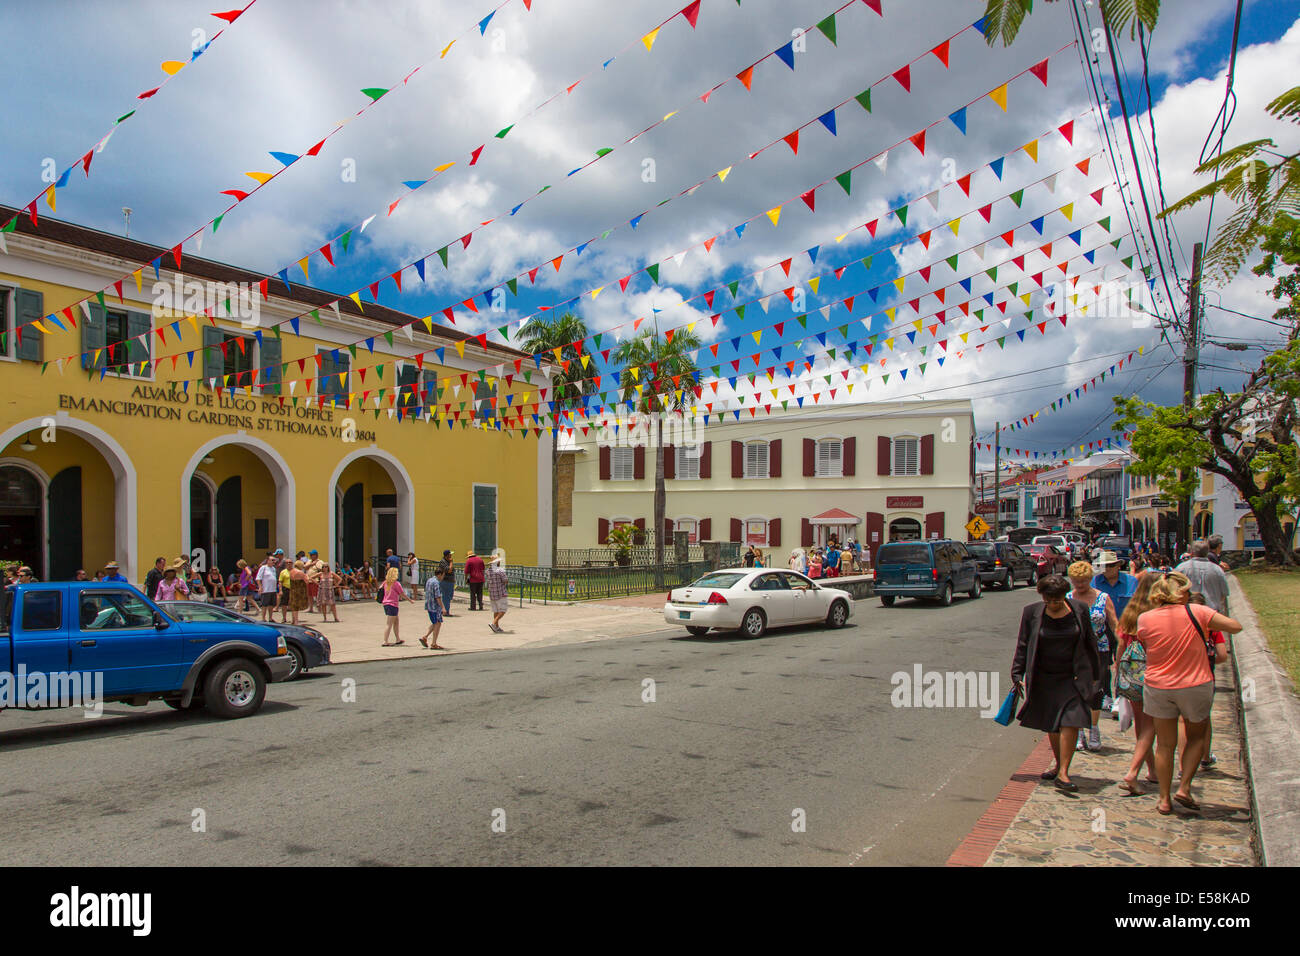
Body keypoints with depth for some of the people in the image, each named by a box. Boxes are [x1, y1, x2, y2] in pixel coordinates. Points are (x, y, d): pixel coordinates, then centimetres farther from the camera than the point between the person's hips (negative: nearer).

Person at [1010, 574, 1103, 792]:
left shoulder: (1079, 611, -1)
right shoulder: (1032, 613, -3)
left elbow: (1090, 643, 9)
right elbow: (1022, 646, 3)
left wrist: (1094, 675, 12)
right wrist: (1017, 675, -1)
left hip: (1074, 677, -1)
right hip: (1044, 679, 1)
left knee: (1070, 722, -12)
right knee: (1051, 724, 10)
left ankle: (1063, 773, -10)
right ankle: (1059, 765, 28)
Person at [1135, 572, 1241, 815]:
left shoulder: (1144, 619, -7)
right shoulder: (1196, 613, -12)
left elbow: (1146, 649, 3)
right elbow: (1235, 627, -10)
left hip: (1158, 687, 1)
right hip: (1196, 685, -1)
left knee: (1165, 744, 13)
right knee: (1196, 736, 22)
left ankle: (1164, 799, 18)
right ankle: (1184, 788, 12)